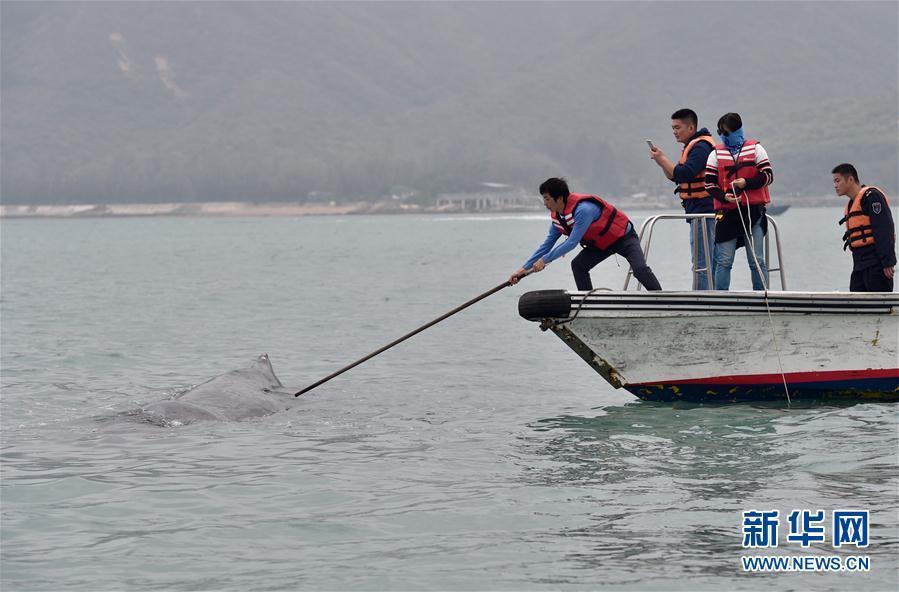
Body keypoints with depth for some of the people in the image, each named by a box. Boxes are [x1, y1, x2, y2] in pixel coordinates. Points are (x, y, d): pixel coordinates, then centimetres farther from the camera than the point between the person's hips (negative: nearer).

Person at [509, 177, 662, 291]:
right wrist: (524, 268, -1)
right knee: (578, 265, -8)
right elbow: (548, 244, 3)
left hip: (624, 237, -8)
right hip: (600, 243, 8)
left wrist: (544, 260, -28)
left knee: (640, 269, -25)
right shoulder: (557, 216, -7)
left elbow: (572, 243, -34)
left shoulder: (583, 209, -36)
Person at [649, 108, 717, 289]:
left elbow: (684, 174, -24)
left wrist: (662, 159, -13)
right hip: (701, 211, 11)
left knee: (701, 261, -11)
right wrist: (662, 160, 5)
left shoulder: (701, 147, -12)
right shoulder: (692, 146, 21)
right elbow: (674, 176, 21)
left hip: (703, 210, -11)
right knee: (708, 262, 11)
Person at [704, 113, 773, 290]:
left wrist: (747, 183, -14)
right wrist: (724, 196, -13)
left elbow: (767, 175, 2)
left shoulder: (755, 149, 6)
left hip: (753, 211, -1)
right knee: (724, 261, 0)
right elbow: (709, 183, 5)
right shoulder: (716, 154, 9)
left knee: (757, 261, 2)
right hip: (727, 212, 1)